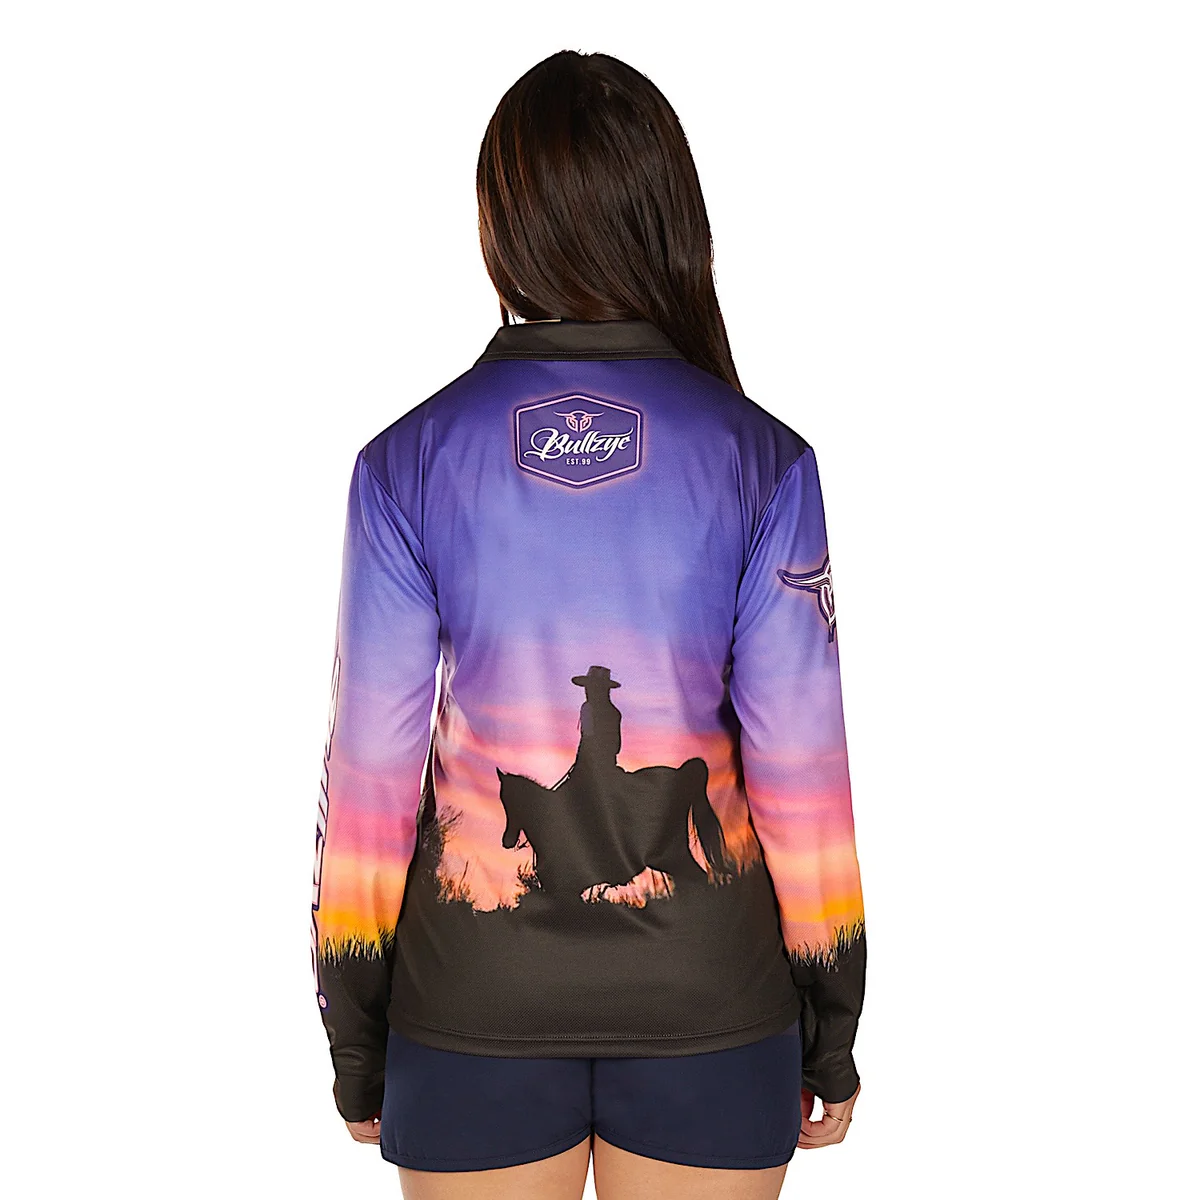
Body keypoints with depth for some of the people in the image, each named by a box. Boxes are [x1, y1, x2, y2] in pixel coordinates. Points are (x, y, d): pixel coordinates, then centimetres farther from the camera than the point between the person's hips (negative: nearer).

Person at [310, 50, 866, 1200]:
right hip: (707, 983, 0)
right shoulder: (762, 457, -8)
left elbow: (370, 771, -5)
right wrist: (830, 1035, 5)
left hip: (476, 986, 0)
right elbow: (801, 769, -7)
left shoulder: (406, 461, -7)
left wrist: (355, 1043, 6)